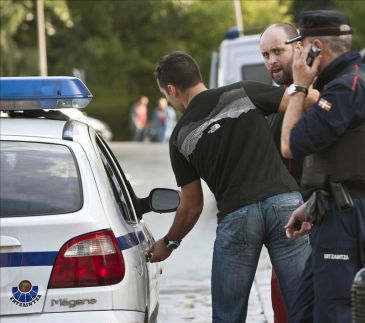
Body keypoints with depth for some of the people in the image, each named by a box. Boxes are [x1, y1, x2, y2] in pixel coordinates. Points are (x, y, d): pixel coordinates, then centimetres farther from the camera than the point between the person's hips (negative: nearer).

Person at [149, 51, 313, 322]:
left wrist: (168, 243, 32)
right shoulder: (244, 93, 8)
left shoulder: (181, 137, 11)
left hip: (236, 215, 0)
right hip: (285, 202, 0)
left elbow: (192, 206, 18)